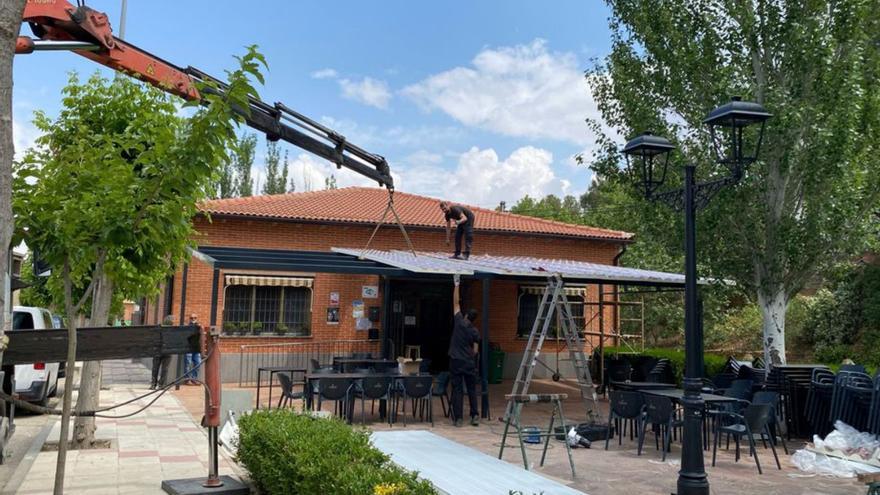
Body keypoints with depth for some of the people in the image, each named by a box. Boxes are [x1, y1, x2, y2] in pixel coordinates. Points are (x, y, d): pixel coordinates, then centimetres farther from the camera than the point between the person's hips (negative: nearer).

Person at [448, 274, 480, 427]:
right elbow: (475, 351, 3)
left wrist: (457, 285, 4)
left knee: (457, 390, 1)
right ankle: (474, 416, 9)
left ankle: (458, 418, 0)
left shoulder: (459, 322, -6)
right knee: (472, 390, 11)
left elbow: (456, 303, 0)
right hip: (469, 363, 1)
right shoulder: (475, 332, -1)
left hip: (456, 362, -1)